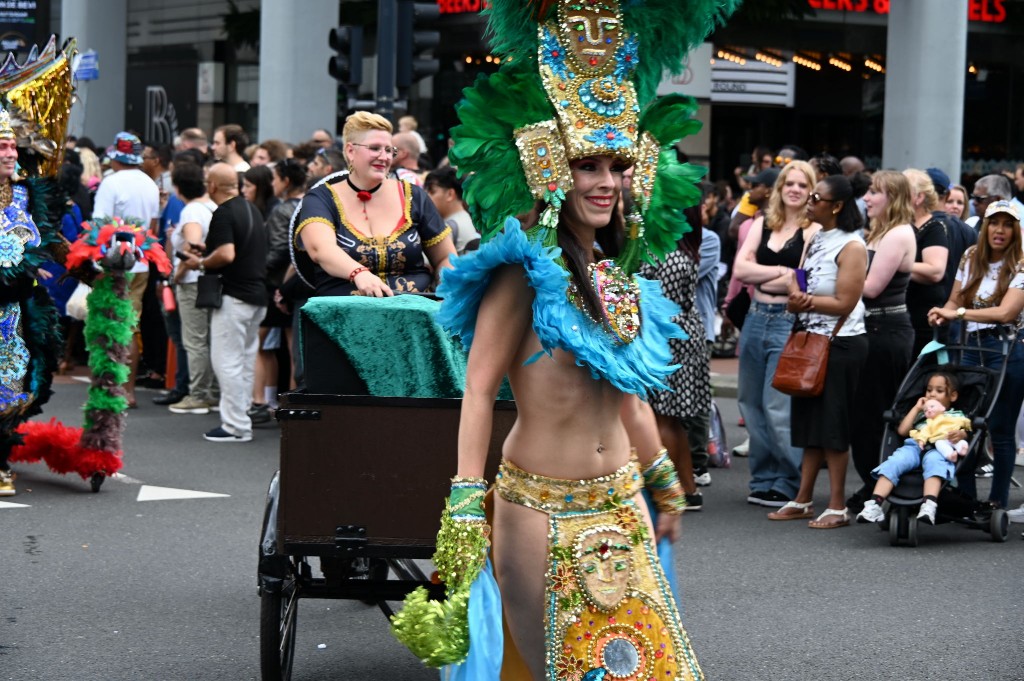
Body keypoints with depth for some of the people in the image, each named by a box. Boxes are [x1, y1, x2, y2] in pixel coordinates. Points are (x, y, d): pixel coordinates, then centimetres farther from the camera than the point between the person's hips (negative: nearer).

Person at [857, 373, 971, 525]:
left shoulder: (956, 416, 30)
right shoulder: (921, 415, 38)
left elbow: (964, 429, 13)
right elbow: (902, 430, 24)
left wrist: (958, 433, -11)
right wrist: (916, 408, 26)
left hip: (939, 448, -3)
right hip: (914, 445, 4)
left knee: (933, 462, -41)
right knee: (893, 463, -28)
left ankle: (929, 506, -61)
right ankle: (874, 505, -41)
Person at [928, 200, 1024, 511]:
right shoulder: (970, 257, 8)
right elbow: (954, 300, 13)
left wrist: (959, 313, -20)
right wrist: (944, 314, -9)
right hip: (972, 347, 5)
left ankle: (998, 502, 8)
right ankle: (965, 498, 12)